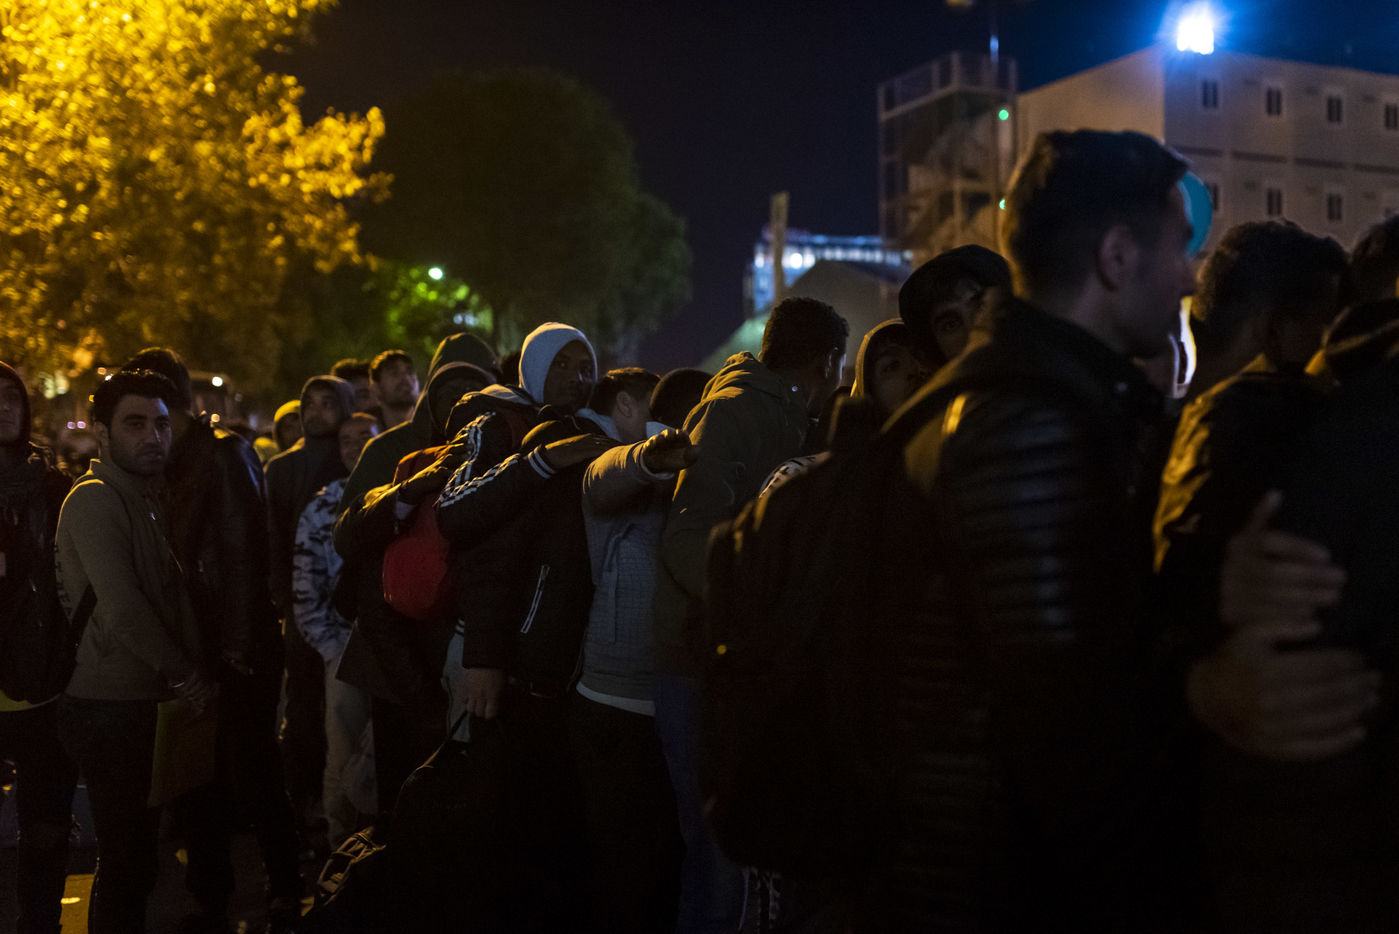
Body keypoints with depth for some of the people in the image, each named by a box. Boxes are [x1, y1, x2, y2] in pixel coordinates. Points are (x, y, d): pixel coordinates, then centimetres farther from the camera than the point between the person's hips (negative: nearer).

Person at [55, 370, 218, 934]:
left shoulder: (145, 500, 17)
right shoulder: (94, 500, -13)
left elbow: (172, 597, 18)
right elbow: (121, 610, -20)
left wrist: (197, 672, 6)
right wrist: (187, 678, -11)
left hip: (145, 703, 8)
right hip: (109, 710, -8)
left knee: (138, 852, 14)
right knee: (124, 858, -4)